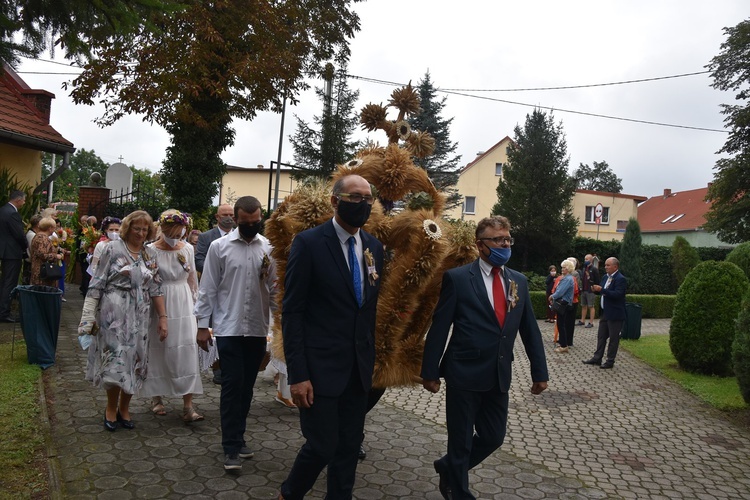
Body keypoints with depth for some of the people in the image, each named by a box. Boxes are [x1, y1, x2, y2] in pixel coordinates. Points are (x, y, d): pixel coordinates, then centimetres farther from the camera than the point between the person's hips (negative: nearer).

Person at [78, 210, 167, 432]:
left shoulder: (149, 255, 10)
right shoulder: (113, 249, -2)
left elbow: (156, 289, 9)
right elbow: (97, 284, -3)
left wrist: (162, 317, 5)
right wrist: (89, 317, -6)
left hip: (139, 318, 4)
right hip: (114, 314, -4)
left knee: (134, 362, 7)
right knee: (116, 360, -4)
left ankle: (124, 409, 22)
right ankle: (111, 409, 16)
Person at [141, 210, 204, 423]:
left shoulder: (188, 249, 3)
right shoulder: (151, 251, -6)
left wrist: (194, 303, 15)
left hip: (183, 305, 2)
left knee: (186, 351, -4)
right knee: (158, 351, 9)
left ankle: (188, 405, -2)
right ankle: (156, 397, 29)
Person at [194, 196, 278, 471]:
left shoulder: (269, 248, 2)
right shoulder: (219, 246, -2)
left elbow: (275, 288, 4)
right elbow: (208, 288, -1)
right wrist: (203, 324, -2)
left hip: (257, 329, 3)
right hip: (229, 328, -2)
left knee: (247, 386, 12)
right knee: (232, 385, -1)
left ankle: (237, 436, 28)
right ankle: (232, 446, 8)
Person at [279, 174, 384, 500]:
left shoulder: (374, 247, 7)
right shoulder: (308, 242, -10)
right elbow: (292, 311, -11)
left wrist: (370, 358, 12)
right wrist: (297, 374, -15)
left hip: (359, 368, 6)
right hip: (320, 366, -5)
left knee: (350, 446, 13)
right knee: (323, 446, 1)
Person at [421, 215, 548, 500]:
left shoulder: (519, 281, 7)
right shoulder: (457, 278, -9)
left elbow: (530, 330, 11)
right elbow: (439, 328, -8)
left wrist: (539, 372, 10)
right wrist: (430, 372, -8)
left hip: (499, 377, 5)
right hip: (464, 374, -5)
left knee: (494, 437, 15)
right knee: (461, 441, 9)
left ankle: (448, 467, 41)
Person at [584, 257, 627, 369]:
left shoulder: (620, 279, -16)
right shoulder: (605, 278, 10)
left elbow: (618, 294, -27)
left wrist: (602, 289, -29)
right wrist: (596, 289, -5)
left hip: (615, 314, -8)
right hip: (604, 312, 9)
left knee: (613, 338, 4)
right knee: (601, 336, 14)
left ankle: (610, 361, 13)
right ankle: (597, 358, 23)